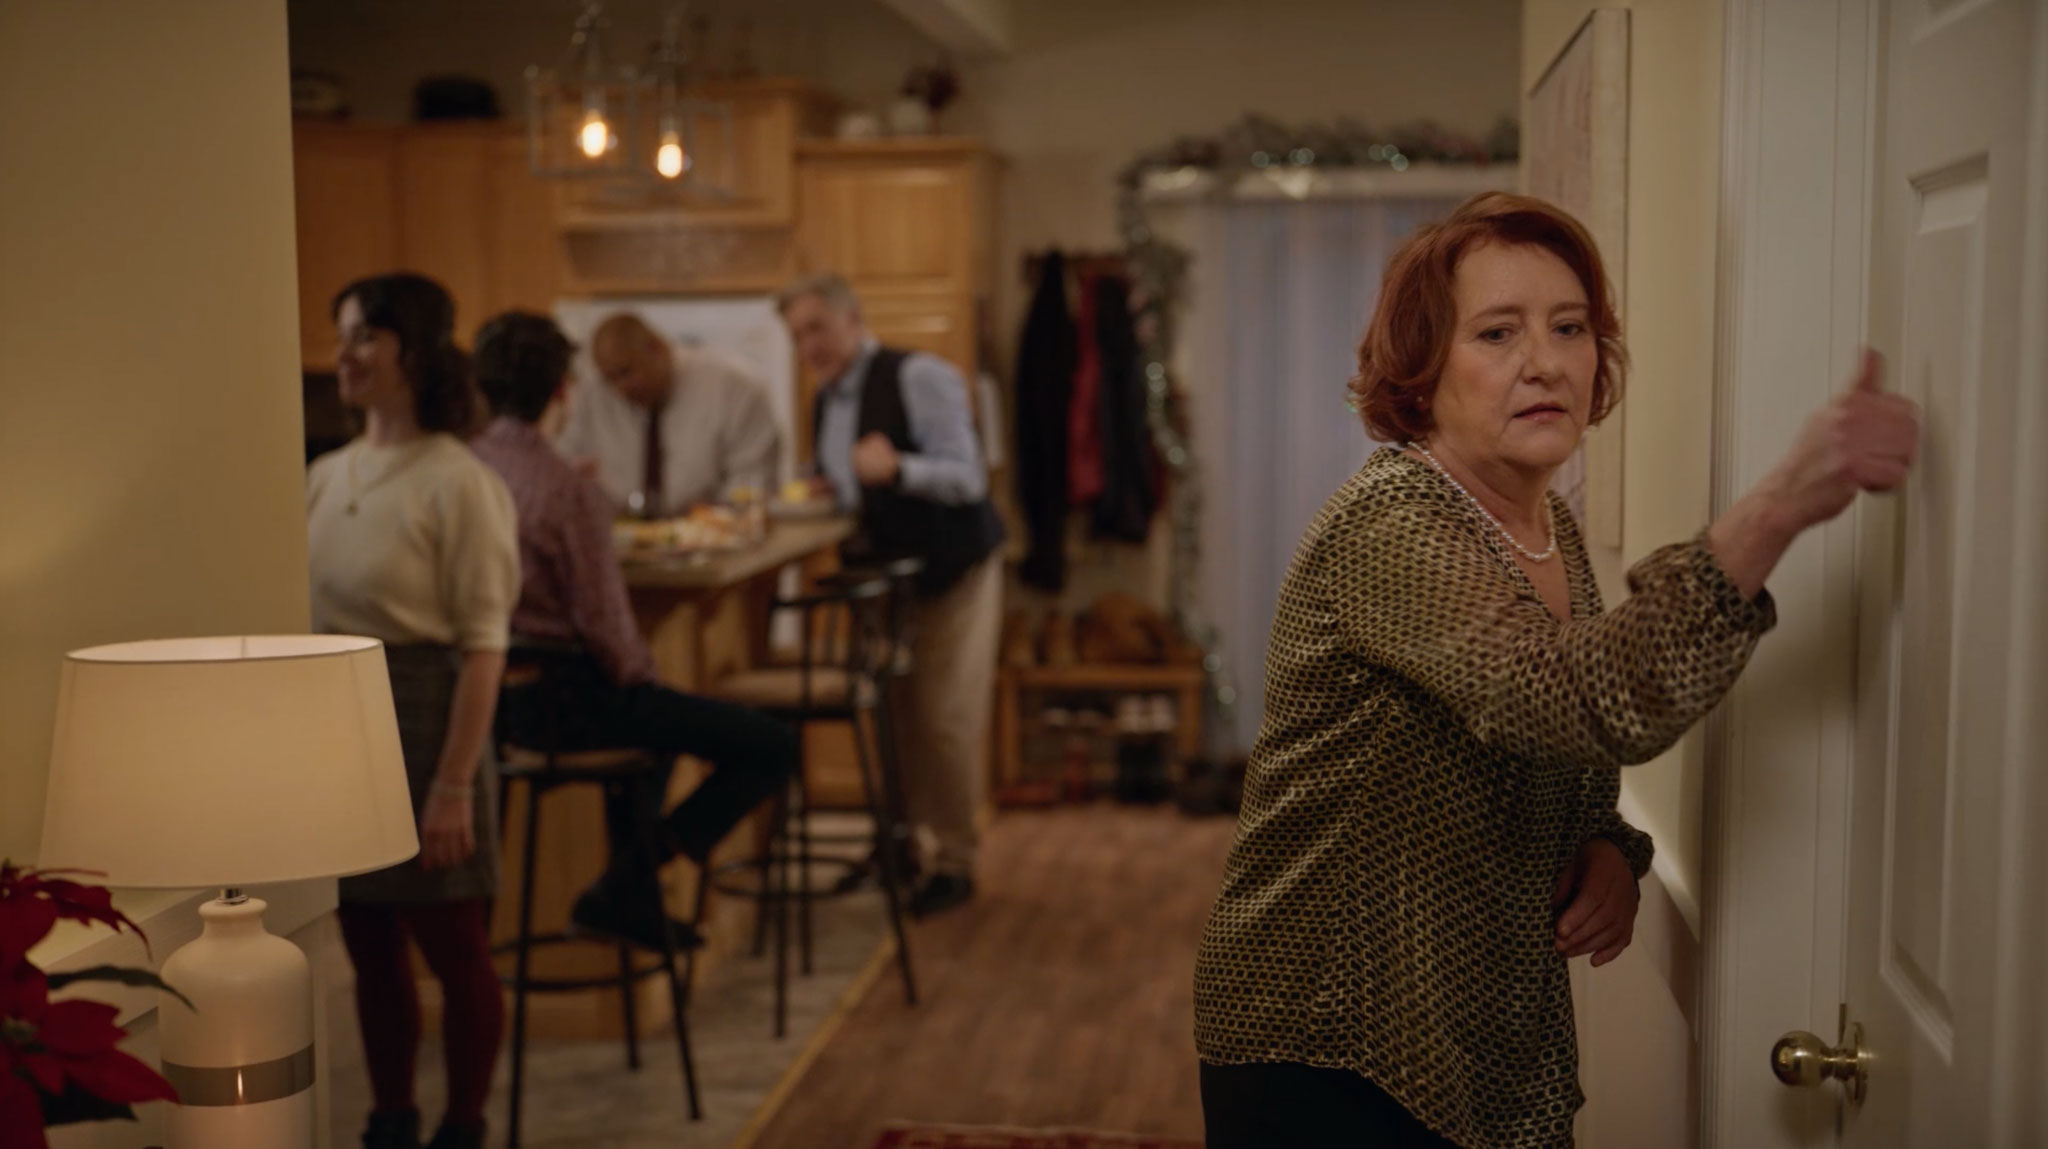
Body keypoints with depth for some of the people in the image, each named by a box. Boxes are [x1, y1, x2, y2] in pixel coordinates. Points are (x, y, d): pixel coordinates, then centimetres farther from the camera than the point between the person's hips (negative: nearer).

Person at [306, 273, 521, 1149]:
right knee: (369, 949, 15)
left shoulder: (459, 485, -12)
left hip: (419, 719, -7)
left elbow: (482, 648, -14)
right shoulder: (327, 476, 8)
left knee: (455, 952, 6)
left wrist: (454, 785, -18)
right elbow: (306, 618, 13)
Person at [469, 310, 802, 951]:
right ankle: (622, 889, 0)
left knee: (652, 722, 37)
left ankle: (633, 899, 37)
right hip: (571, 700, -9)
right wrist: (638, 673, 0)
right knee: (774, 747, -3)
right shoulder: (569, 492, -22)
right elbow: (604, 624, -22)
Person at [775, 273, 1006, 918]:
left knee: (946, 721, -6)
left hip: (952, 574, -7)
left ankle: (954, 863, 8)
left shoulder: (920, 379, -16)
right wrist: (826, 496, 0)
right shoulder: (826, 402, 9)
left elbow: (967, 479, -24)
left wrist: (897, 468, -40)